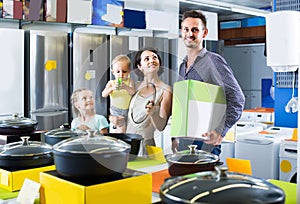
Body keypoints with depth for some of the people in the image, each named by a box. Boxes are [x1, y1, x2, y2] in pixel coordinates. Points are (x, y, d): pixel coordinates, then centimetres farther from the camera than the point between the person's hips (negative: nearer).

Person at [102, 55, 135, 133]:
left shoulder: (129, 81, -2)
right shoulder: (111, 83, -1)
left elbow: (133, 92, -19)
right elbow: (103, 94, -12)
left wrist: (126, 87, -40)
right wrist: (111, 88, -32)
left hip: (127, 111, 0)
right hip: (115, 112, 0)